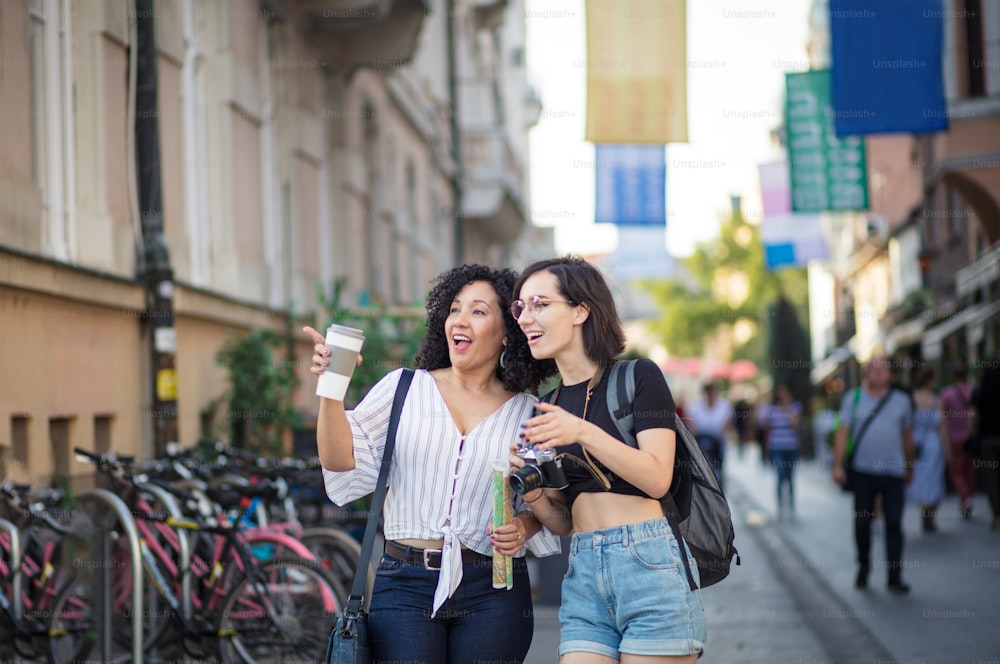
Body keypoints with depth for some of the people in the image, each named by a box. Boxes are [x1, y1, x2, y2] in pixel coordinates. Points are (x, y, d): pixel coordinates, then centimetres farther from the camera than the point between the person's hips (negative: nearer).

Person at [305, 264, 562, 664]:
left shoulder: (528, 414, 8)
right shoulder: (404, 388, 7)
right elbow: (345, 461, -1)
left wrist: (523, 527, -7)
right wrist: (331, 391, -15)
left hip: (492, 595, 1)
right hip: (405, 587, -1)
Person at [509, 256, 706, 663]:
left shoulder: (637, 377, -1)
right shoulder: (546, 407, 15)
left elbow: (657, 478, -12)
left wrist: (584, 433, -21)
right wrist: (532, 492, -5)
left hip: (649, 566, -5)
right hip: (584, 575, 5)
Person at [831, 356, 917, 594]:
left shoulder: (902, 400, 9)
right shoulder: (853, 398, 5)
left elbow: (907, 436, 17)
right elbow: (842, 432, 2)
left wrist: (910, 467, 21)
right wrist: (838, 465, -5)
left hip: (894, 472, 0)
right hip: (864, 471, 0)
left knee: (894, 524, -3)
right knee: (862, 523, 4)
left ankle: (895, 577, -1)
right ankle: (863, 567, 24)